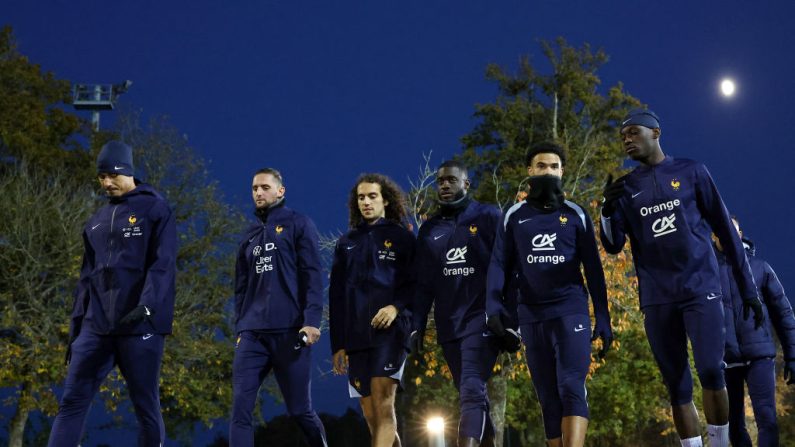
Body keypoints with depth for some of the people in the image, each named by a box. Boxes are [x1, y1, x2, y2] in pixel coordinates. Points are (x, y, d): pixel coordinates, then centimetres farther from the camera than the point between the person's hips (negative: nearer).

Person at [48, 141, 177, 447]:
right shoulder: (96, 222, 20)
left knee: (146, 406, -2)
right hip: (96, 326, 6)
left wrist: (146, 306, -24)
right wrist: (76, 327, 14)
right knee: (72, 401, -3)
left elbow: (163, 265, -9)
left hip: (140, 325, -5)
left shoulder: (154, 209, 1)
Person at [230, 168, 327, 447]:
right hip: (252, 334, 5)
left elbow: (312, 276, -5)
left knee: (299, 410, 1)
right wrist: (240, 328, 12)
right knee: (240, 407, -9)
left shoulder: (298, 225, 5)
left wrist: (312, 320, -16)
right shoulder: (249, 238, 21)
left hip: (290, 332, -5)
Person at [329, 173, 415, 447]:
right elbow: (336, 296, 18)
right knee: (370, 415, 3)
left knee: (382, 403, -17)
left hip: (389, 330, -5)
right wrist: (337, 344, 12)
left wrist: (396, 306, -17)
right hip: (356, 336, 5)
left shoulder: (402, 237, 9)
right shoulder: (347, 243, 20)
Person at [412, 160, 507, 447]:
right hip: (448, 326, 5)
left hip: (481, 322, -5)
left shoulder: (488, 217, 2)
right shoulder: (429, 230, 15)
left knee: (472, 392, -18)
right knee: (473, 397, 9)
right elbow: (423, 284, 16)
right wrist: (417, 326, 7)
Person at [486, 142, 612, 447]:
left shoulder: (575, 214, 8)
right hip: (532, 316, 2)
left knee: (571, 389, -16)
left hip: (571, 311, -2)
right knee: (548, 398, 6)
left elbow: (593, 269, 8)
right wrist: (494, 302, -11)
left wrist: (603, 317, 1)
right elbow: (499, 264, 7)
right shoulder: (514, 217, 11)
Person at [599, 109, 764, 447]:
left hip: (701, 289, -3)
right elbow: (613, 246, 3)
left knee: (711, 371, -17)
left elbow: (724, 229, 6)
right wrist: (608, 210, -17)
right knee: (677, 387, 2)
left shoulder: (691, 173, 4)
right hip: (658, 299, 3)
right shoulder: (627, 188, 10)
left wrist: (747, 287, 5)